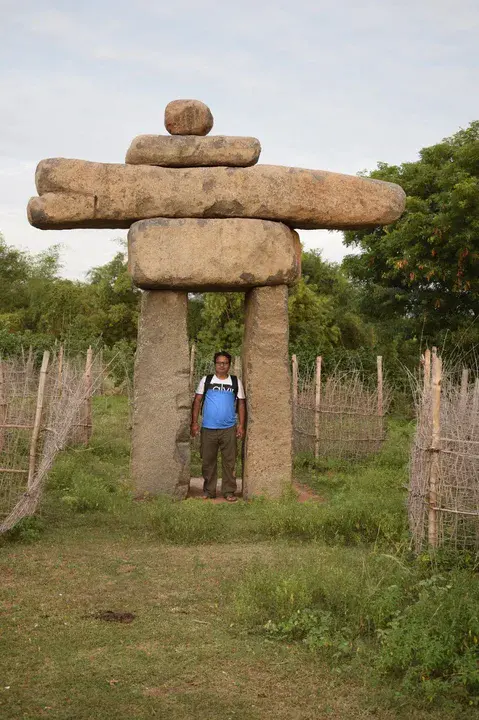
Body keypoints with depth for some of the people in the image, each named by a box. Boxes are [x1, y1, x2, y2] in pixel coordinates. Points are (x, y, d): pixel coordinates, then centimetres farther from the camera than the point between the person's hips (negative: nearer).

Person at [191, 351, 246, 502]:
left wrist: (241, 425, 1)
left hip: (229, 429, 0)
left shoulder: (236, 382, 8)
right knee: (208, 461, 5)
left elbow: (241, 404, 9)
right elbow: (197, 401, 6)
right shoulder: (206, 380, 6)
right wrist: (194, 422, -2)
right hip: (208, 428, 0)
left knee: (229, 461, 1)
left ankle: (229, 491, 7)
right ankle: (209, 491, 14)